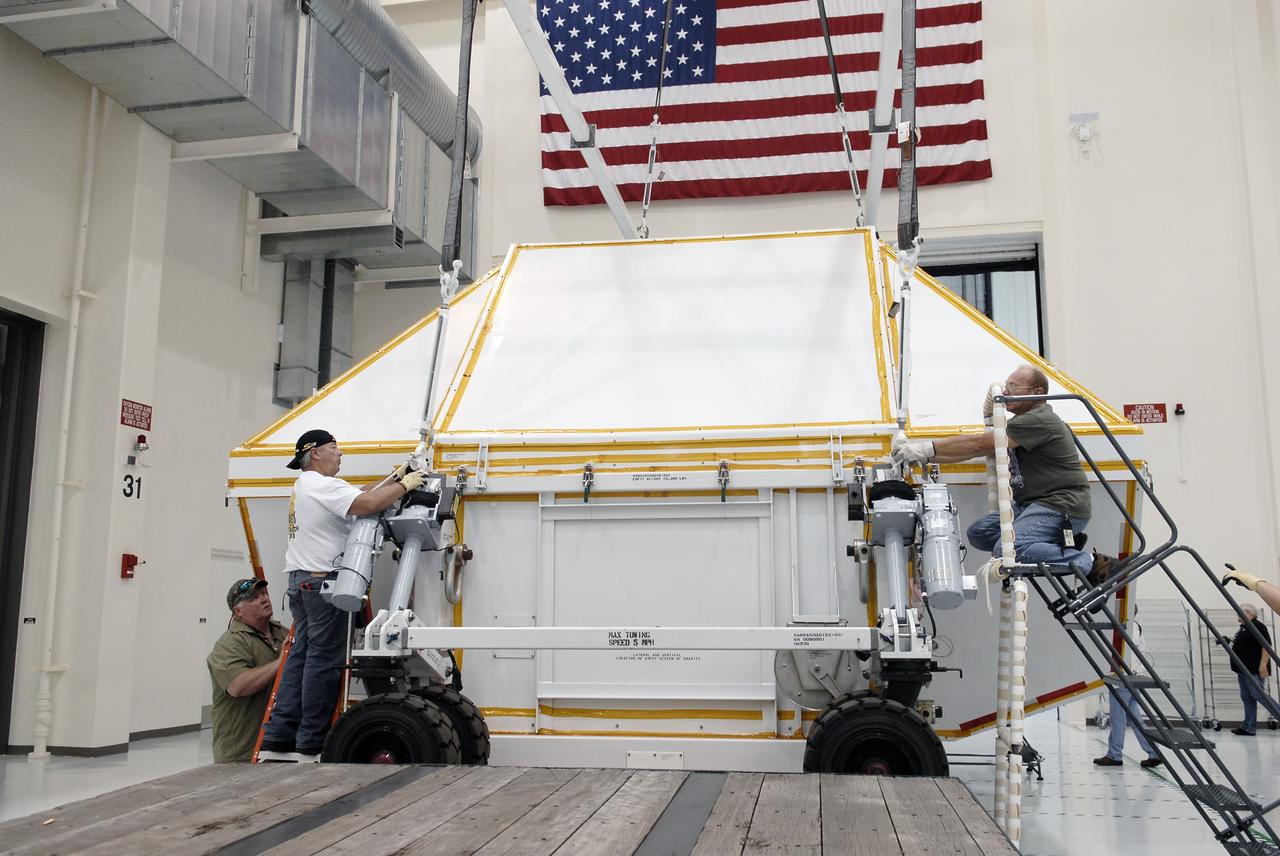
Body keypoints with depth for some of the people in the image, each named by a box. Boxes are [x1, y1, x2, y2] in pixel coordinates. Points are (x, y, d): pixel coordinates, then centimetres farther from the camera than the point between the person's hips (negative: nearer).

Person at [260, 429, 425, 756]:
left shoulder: (304, 484, 22)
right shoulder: (322, 485, -12)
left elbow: (360, 494, 19)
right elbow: (367, 504, -26)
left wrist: (394, 478, 17)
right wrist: (405, 485, -13)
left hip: (301, 579, 10)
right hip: (323, 580, -10)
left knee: (302, 653, 10)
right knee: (324, 659, -5)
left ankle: (279, 735, 10)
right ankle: (311, 742, -2)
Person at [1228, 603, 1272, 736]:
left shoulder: (1258, 626, -11)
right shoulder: (1243, 628, 19)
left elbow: (1266, 646, -19)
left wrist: (1263, 665, -25)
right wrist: (1227, 642, 15)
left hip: (1254, 671, -10)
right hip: (1243, 671, 10)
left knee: (1259, 696, -12)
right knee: (1247, 699, 8)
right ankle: (1248, 728, 9)